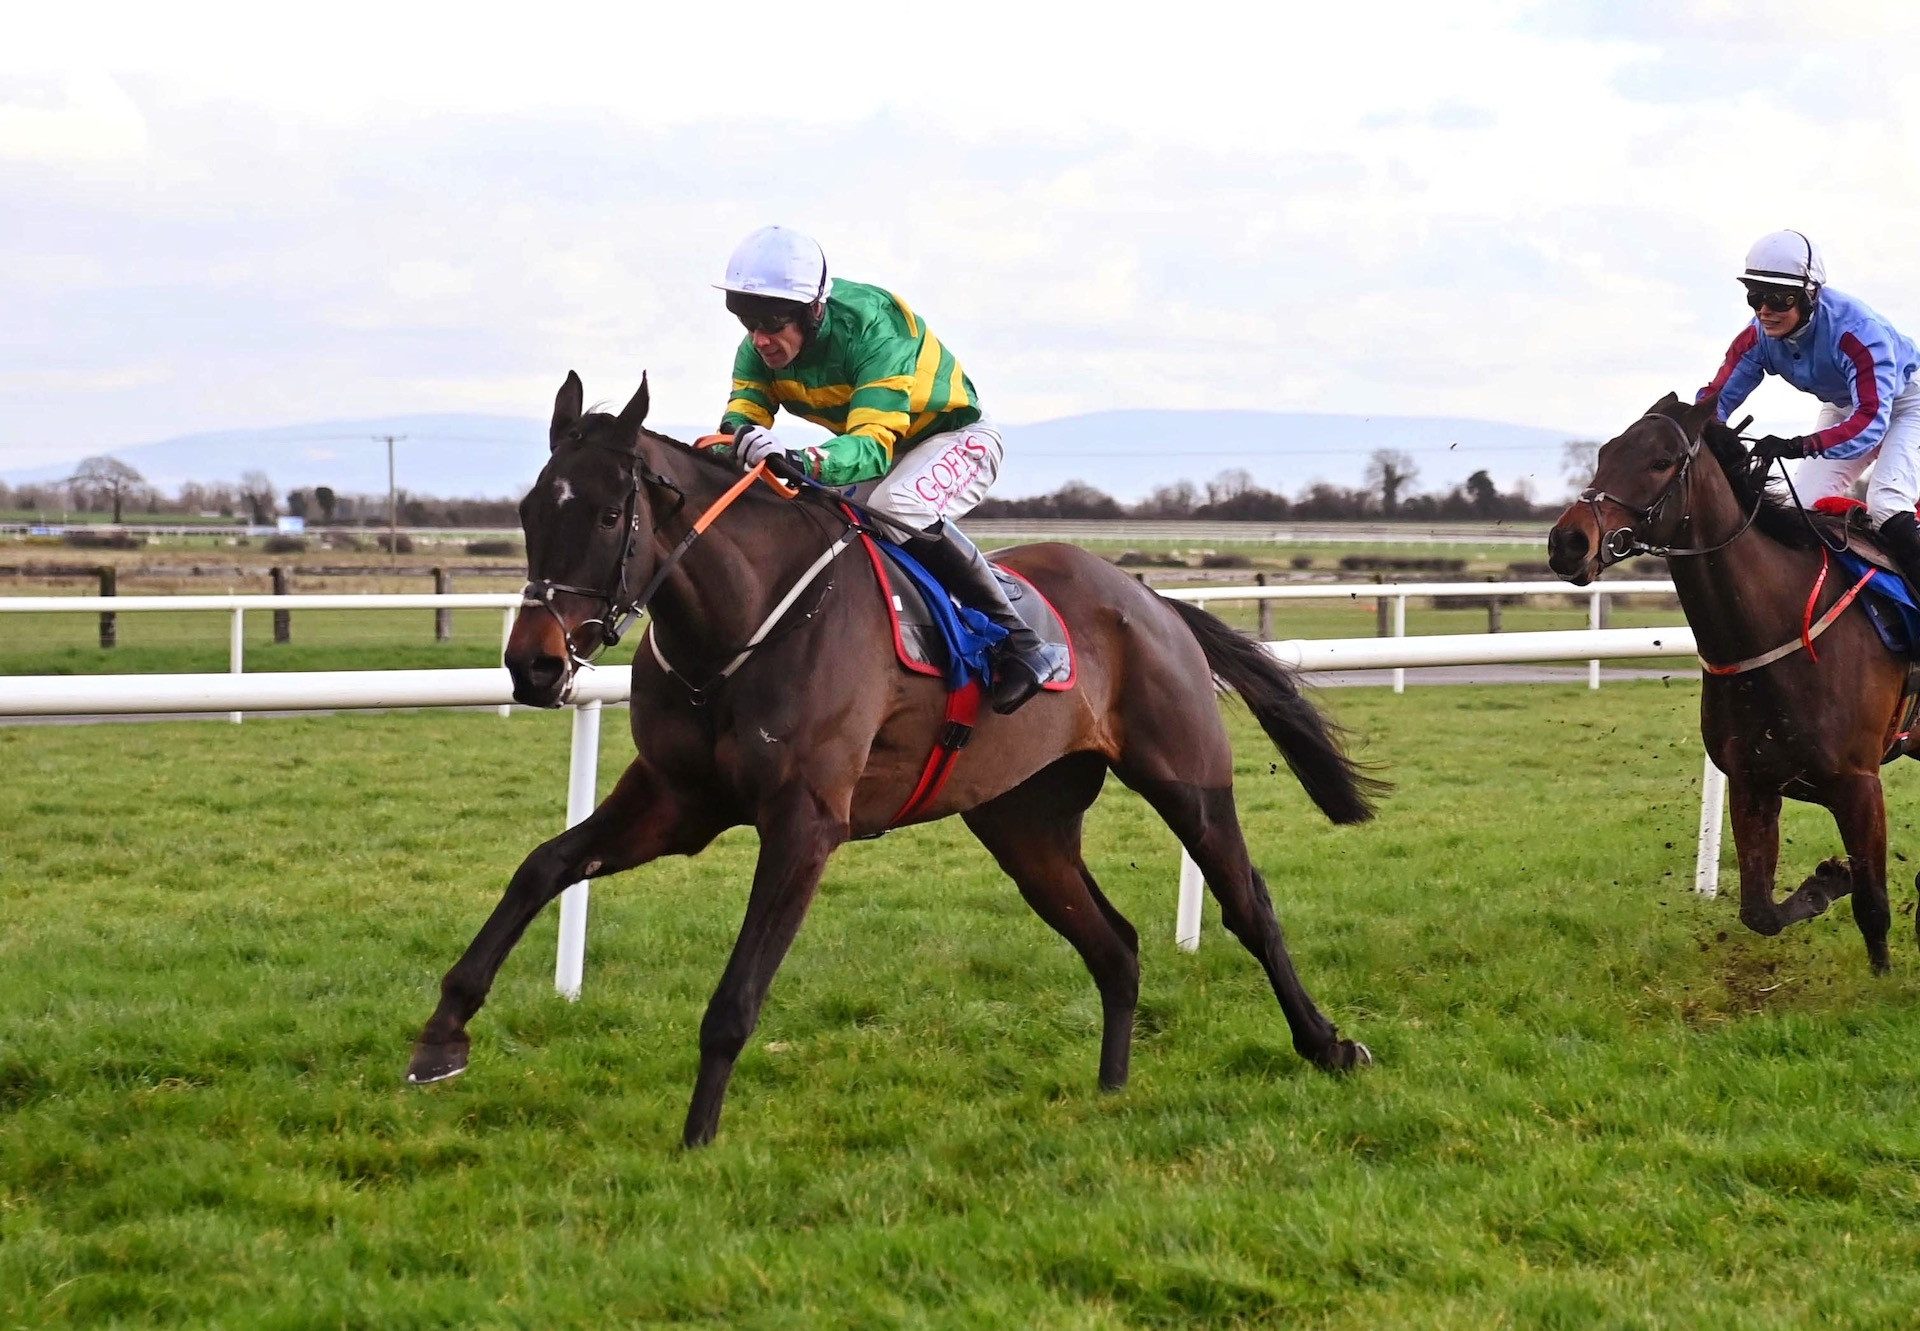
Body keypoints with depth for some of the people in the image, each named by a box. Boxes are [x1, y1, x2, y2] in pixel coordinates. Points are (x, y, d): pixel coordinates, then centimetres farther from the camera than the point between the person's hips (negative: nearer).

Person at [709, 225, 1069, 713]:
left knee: (893, 506, -36)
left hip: (958, 437, -8)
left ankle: (1020, 642, -29)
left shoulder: (873, 329, -35)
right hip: (884, 448, 8)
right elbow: (741, 419, -22)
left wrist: (809, 462, -64)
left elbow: (873, 445, -43)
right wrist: (738, 444, -48)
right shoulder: (759, 352, -15)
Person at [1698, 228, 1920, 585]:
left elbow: (1871, 420, -47)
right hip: (1844, 410, 7)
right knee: (1804, 505, 0)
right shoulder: (1758, 337, -20)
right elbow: (1718, 396, -17)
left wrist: (1800, 446, -61)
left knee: (1887, 505, -26)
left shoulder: (1857, 331, -40)